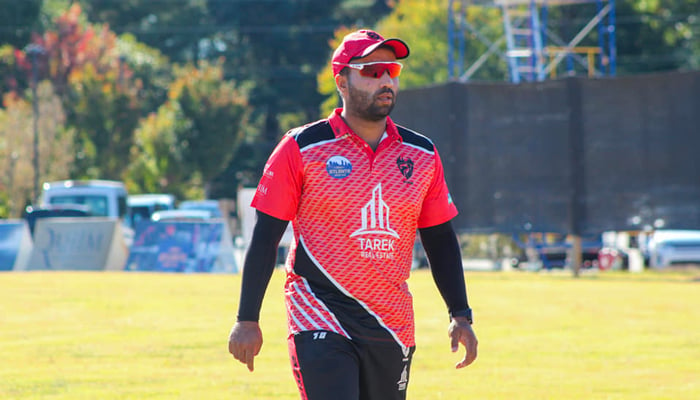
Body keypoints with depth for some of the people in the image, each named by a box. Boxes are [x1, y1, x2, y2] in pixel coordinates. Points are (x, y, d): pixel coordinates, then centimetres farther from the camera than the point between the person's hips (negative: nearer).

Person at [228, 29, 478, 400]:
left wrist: (460, 314, 7)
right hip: (320, 323, -4)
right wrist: (247, 320, -5)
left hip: (392, 327, 5)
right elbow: (265, 236, -2)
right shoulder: (301, 149, -2)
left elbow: (440, 239, 15)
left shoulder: (421, 154, 10)